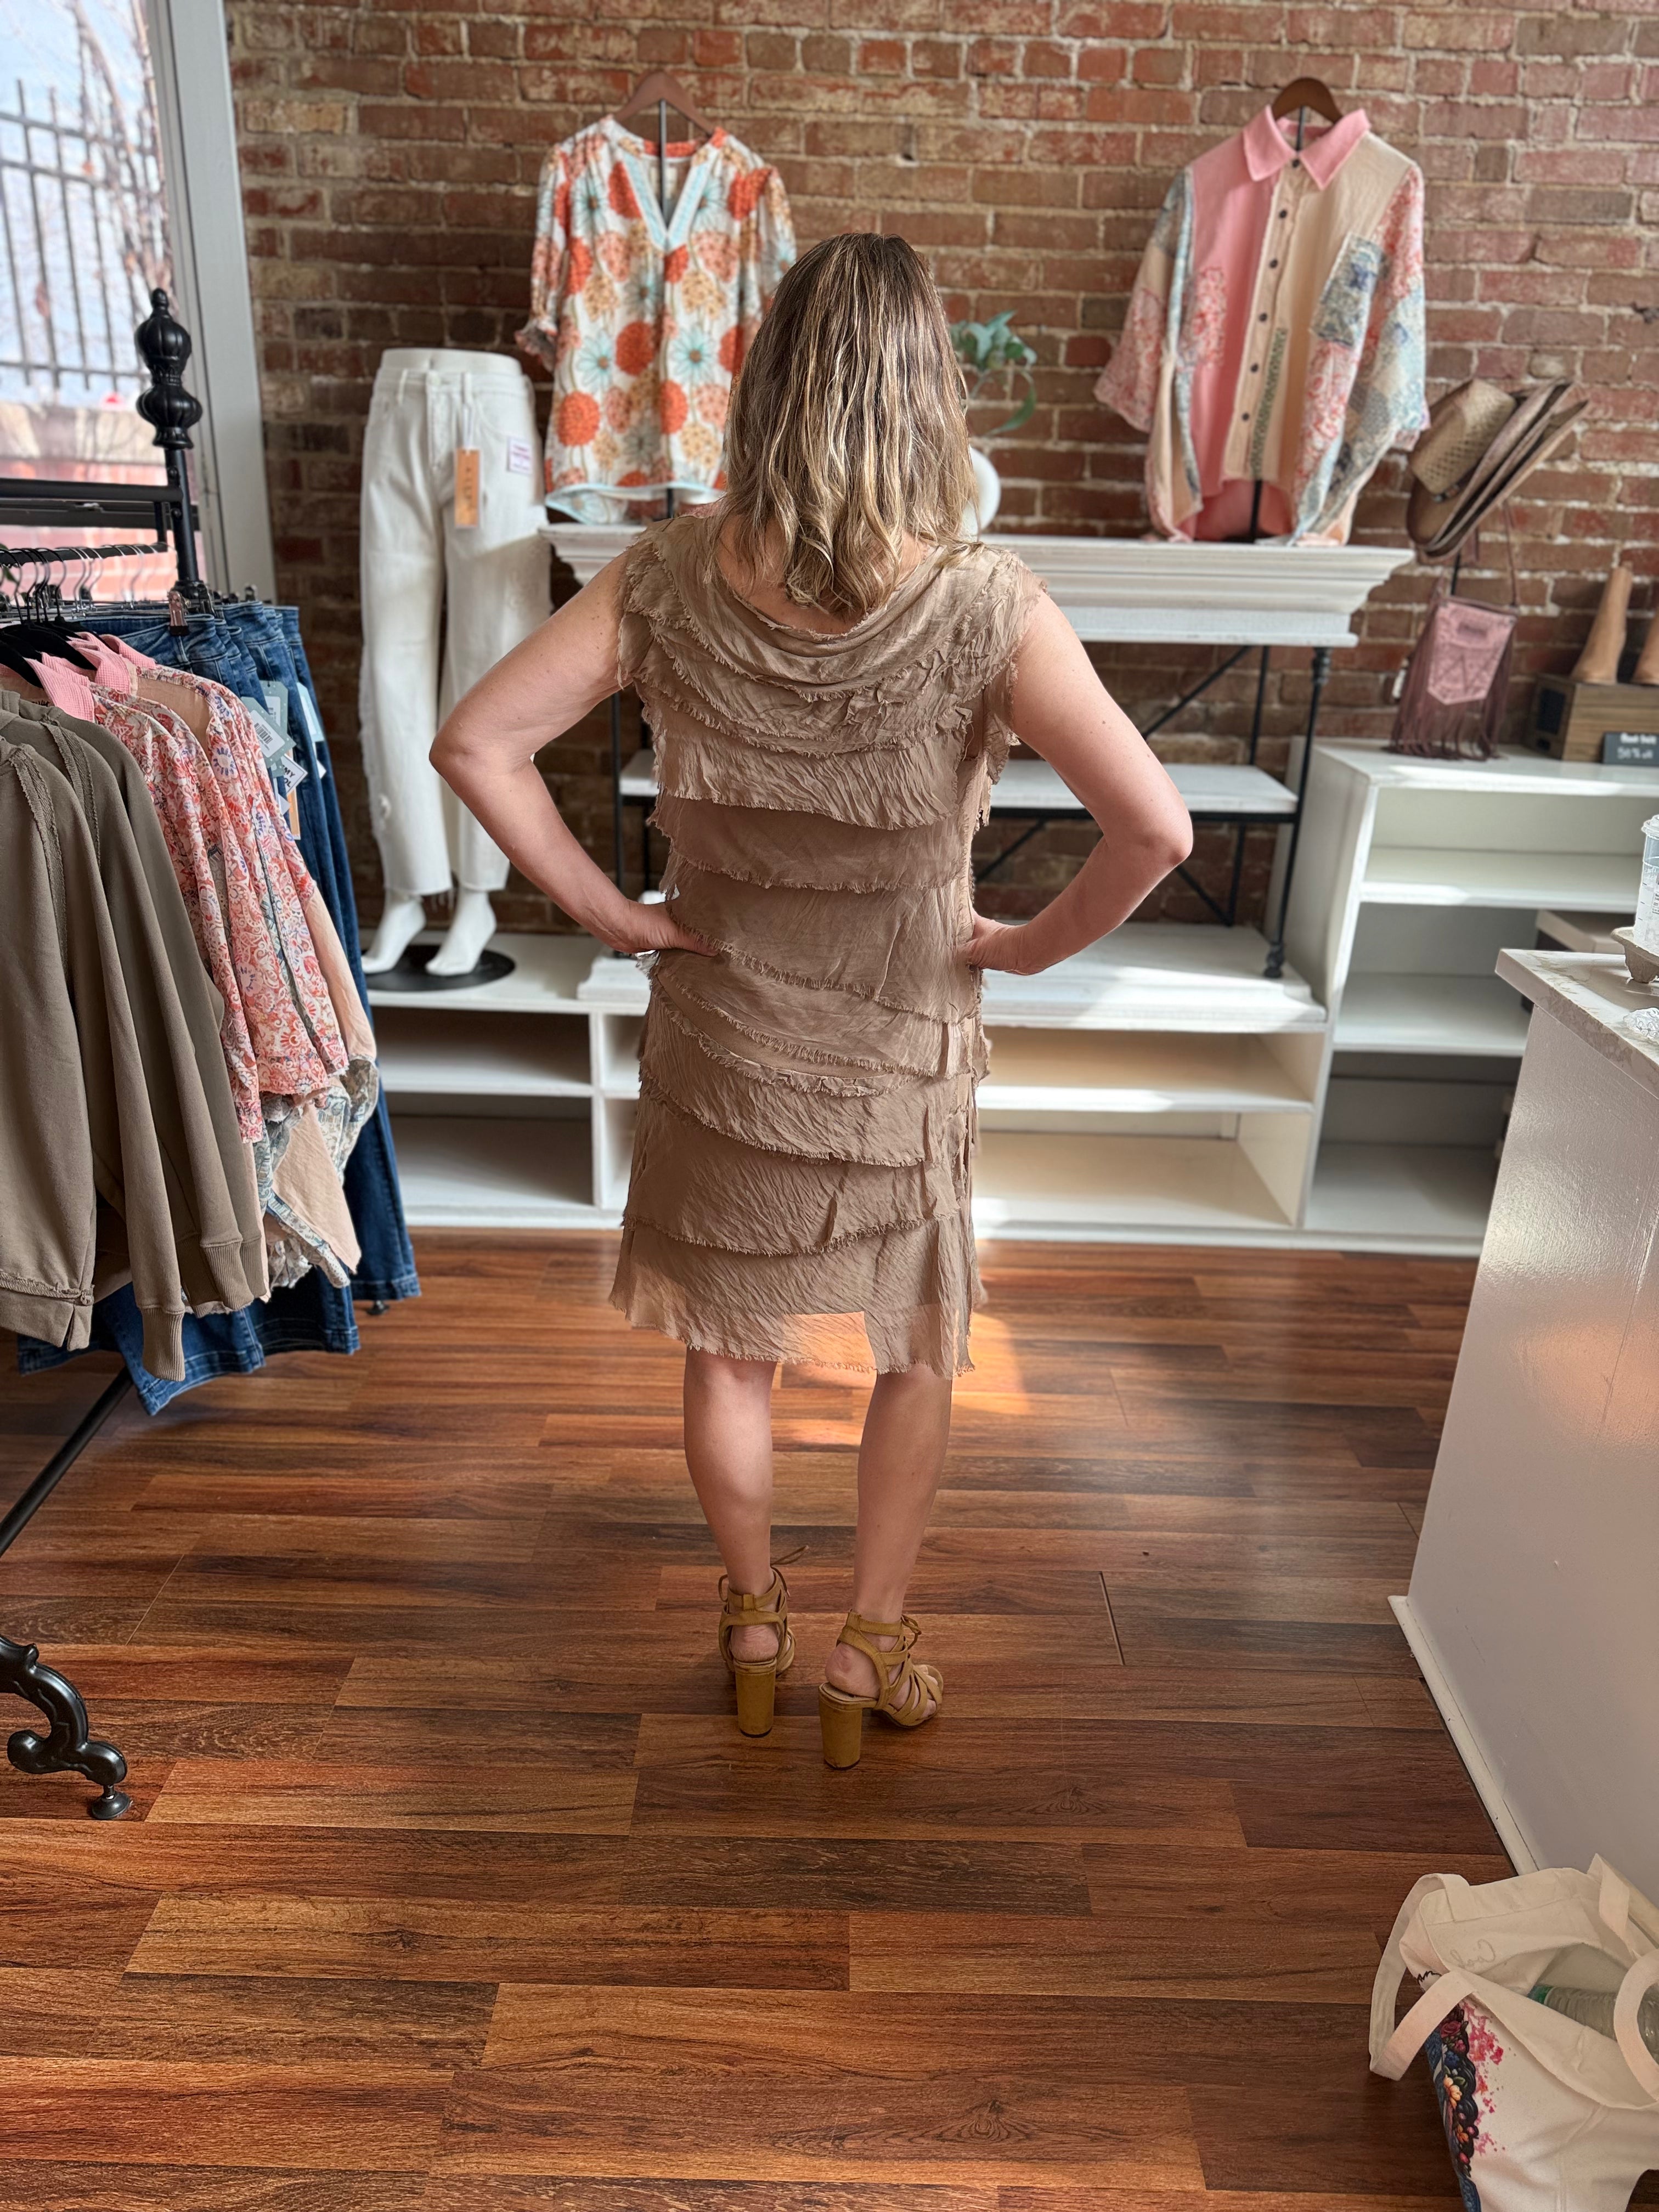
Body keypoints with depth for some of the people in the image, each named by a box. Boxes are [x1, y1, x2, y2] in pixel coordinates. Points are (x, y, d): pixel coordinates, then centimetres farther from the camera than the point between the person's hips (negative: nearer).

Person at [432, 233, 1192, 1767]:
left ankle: (754, 1626, 43)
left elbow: (476, 745, -13)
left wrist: (610, 913, -6)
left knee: (730, 1354, 22)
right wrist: (1033, 946, -9)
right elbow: (1156, 831, -26)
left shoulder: (673, 578, -11)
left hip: (718, 1048, 2)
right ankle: (870, 1651, 35)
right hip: (898, 1063, -2)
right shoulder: (981, 604, -19)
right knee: (919, 1360, 22)